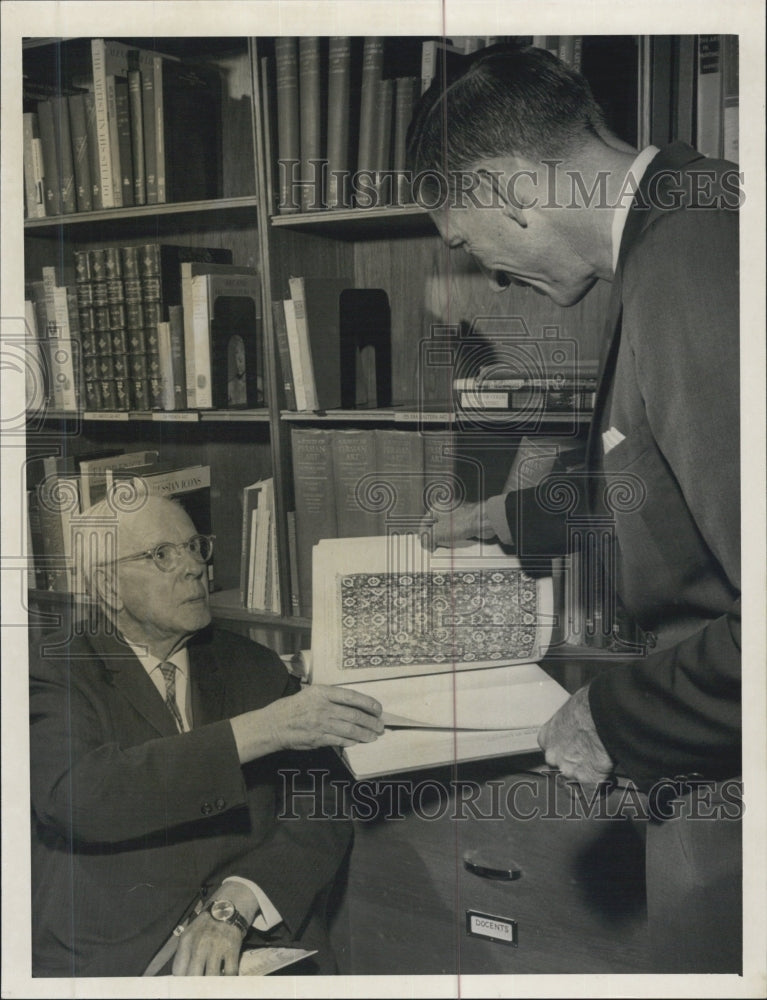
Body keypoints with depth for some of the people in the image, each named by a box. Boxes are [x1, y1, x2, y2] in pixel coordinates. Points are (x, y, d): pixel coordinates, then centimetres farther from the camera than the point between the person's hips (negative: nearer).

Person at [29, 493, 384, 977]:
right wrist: (260, 730, -20)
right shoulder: (55, 674, 1)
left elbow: (321, 815, 4)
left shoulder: (254, 667, 12)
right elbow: (74, 794, -18)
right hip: (110, 963, -1)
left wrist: (233, 909, -13)